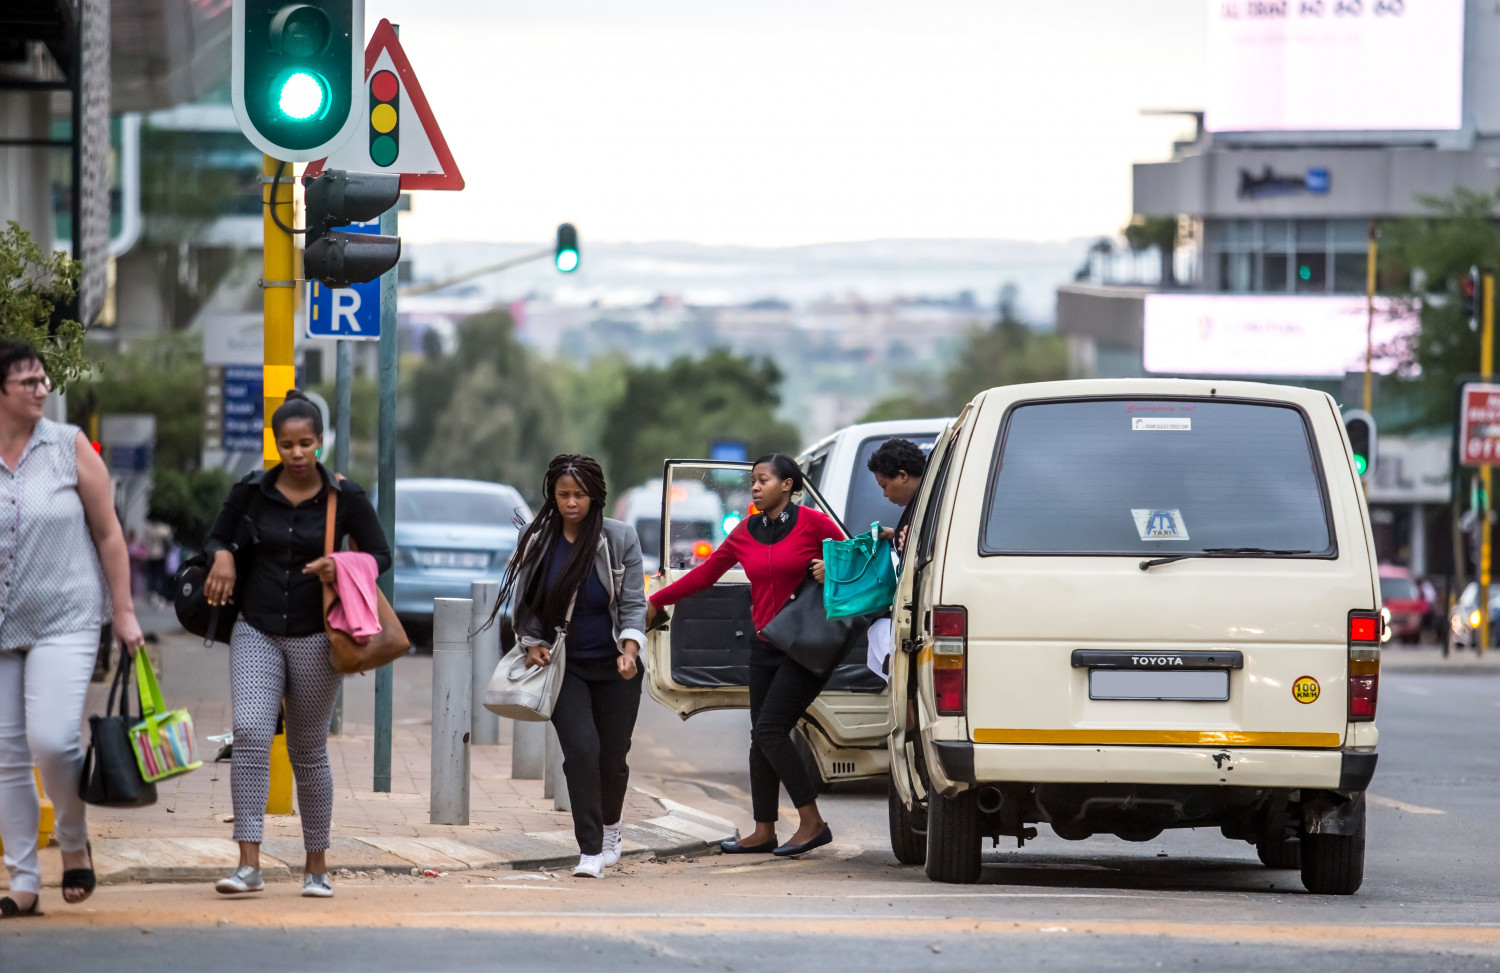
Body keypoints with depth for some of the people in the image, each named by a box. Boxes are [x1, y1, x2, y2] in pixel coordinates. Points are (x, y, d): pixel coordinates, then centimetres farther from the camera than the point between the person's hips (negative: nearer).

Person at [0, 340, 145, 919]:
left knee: (52, 740, -18)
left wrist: (124, 612, 2)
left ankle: (74, 843, 8)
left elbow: (108, 533, 4)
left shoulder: (69, 448, 0)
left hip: (65, 622, -2)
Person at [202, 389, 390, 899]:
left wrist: (342, 569, -15)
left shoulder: (345, 498, -3)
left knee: (308, 752, 7)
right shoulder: (252, 491, 0)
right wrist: (223, 556, -10)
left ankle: (317, 867, 20)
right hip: (256, 632, 1)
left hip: (314, 637, -1)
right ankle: (249, 864, -21)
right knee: (250, 733, -18)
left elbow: (380, 555, 5)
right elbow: (216, 537, 14)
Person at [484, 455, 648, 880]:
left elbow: (633, 602, -5)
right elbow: (526, 603, 9)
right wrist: (533, 643, -4)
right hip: (563, 665, 0)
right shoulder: (537, 541, -1)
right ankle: (590, 851, -13)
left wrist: (630, 650, -18)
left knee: (612, 756, 5)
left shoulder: (620, 538, -5)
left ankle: (610, 825, 37)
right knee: (580, 749, -17)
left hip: (614, 667, 0)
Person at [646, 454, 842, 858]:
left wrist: (830, 572, -18)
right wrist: (656, 602, 16)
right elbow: (705, 574, 15)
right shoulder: (746, 533, 9)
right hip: (766, 645, 7)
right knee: (762, 737, 7)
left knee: (770, 730, -15)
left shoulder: (813, 523, -7)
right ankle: (764, 831, 14)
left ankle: (812, 822, -10)